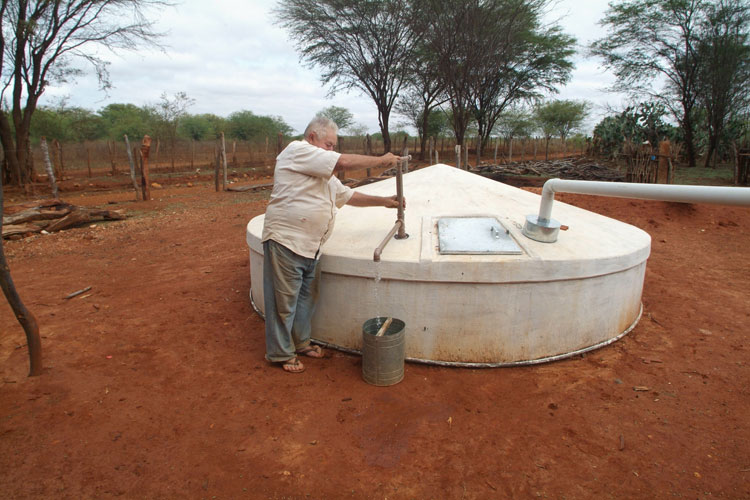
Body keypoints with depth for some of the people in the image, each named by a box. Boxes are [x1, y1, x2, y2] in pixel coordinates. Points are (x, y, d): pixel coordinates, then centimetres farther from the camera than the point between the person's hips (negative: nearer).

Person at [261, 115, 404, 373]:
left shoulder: (324, 172, 23)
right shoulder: (297, 150, -8)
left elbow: (348, 195, 23)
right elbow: (344, 162, -15)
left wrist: (383, 201, 16)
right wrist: (382, 160, -5)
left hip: (310, 246, 10)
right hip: (285, 241, -9)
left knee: (307, 298, 18)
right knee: (284, 301, 2)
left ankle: (300, 343, 35)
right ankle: (281, 353, 17)